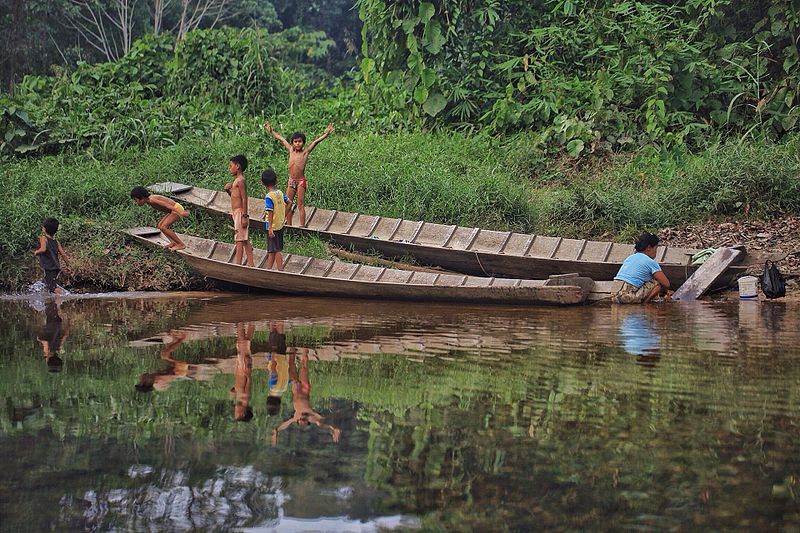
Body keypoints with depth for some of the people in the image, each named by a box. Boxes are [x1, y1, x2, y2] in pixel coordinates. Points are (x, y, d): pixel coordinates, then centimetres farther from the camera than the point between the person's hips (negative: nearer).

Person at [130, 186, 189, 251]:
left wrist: (180, 213, -36)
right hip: (175, 209, 10)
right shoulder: (149, 199, 10)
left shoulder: (151, 200, -20)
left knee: (163, 227, -13)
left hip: (177, 209, -10)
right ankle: (173, 243, 9)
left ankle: (181, 244, -7)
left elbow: (166, 205, -28)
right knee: (160, 225, 13)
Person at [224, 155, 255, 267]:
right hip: (237, 213, 10)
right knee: (245, 240, 9)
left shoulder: (240, 181, -14)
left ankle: (237, 263, -8)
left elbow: (244, 199, -19)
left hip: (239, 213, -10)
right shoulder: (238, 180, 16)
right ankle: (251, 264, 11)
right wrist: (228, 190, 7)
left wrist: (244, 216, -21)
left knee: (239, 240, -8)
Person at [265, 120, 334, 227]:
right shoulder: (291, 150, 5)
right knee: (288, 205, 8)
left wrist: (326, 134, -28)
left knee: (301, 206, -2)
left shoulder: (305, 152, -7)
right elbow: (281, 139, 16)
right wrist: (271, 131, 26)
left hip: (300, 182, -5)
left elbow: (315, 142, -17)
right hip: (291, 182, 5)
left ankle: (302, 226, 1)